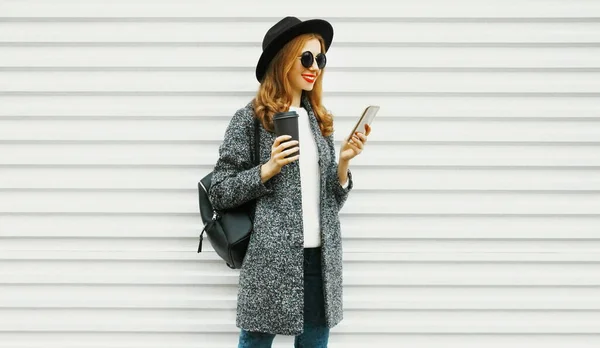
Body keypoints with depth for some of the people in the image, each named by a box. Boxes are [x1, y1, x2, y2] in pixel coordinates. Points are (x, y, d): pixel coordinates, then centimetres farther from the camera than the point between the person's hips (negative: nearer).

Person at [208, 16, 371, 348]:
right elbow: (219, 193, -5)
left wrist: (343, 163, -2)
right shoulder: (251, 118, -4)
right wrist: (269, 169, -16)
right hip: (271, 261, -5)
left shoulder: (320, 120, 12)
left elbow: (331, 200, 14)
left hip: (320, 259, 5)